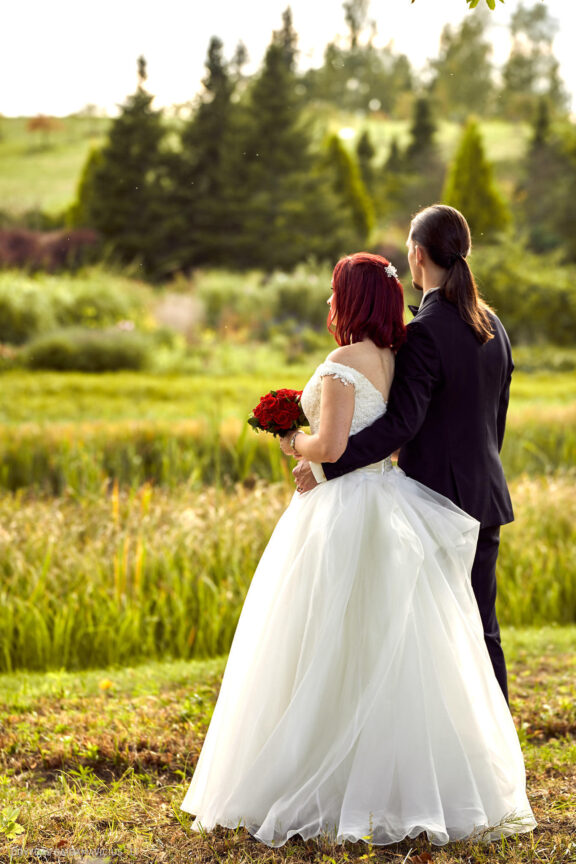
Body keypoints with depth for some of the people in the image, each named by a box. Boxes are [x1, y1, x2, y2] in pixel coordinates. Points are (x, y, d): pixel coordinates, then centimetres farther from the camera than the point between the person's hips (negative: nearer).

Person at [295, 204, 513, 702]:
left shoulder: (425, 332, -17)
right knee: (480, 628, 13)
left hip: (437, 498, -8)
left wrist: (327, 467, -20)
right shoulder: (492, 326, 8)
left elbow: (401, 423, -24)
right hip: (485, 494, 8)